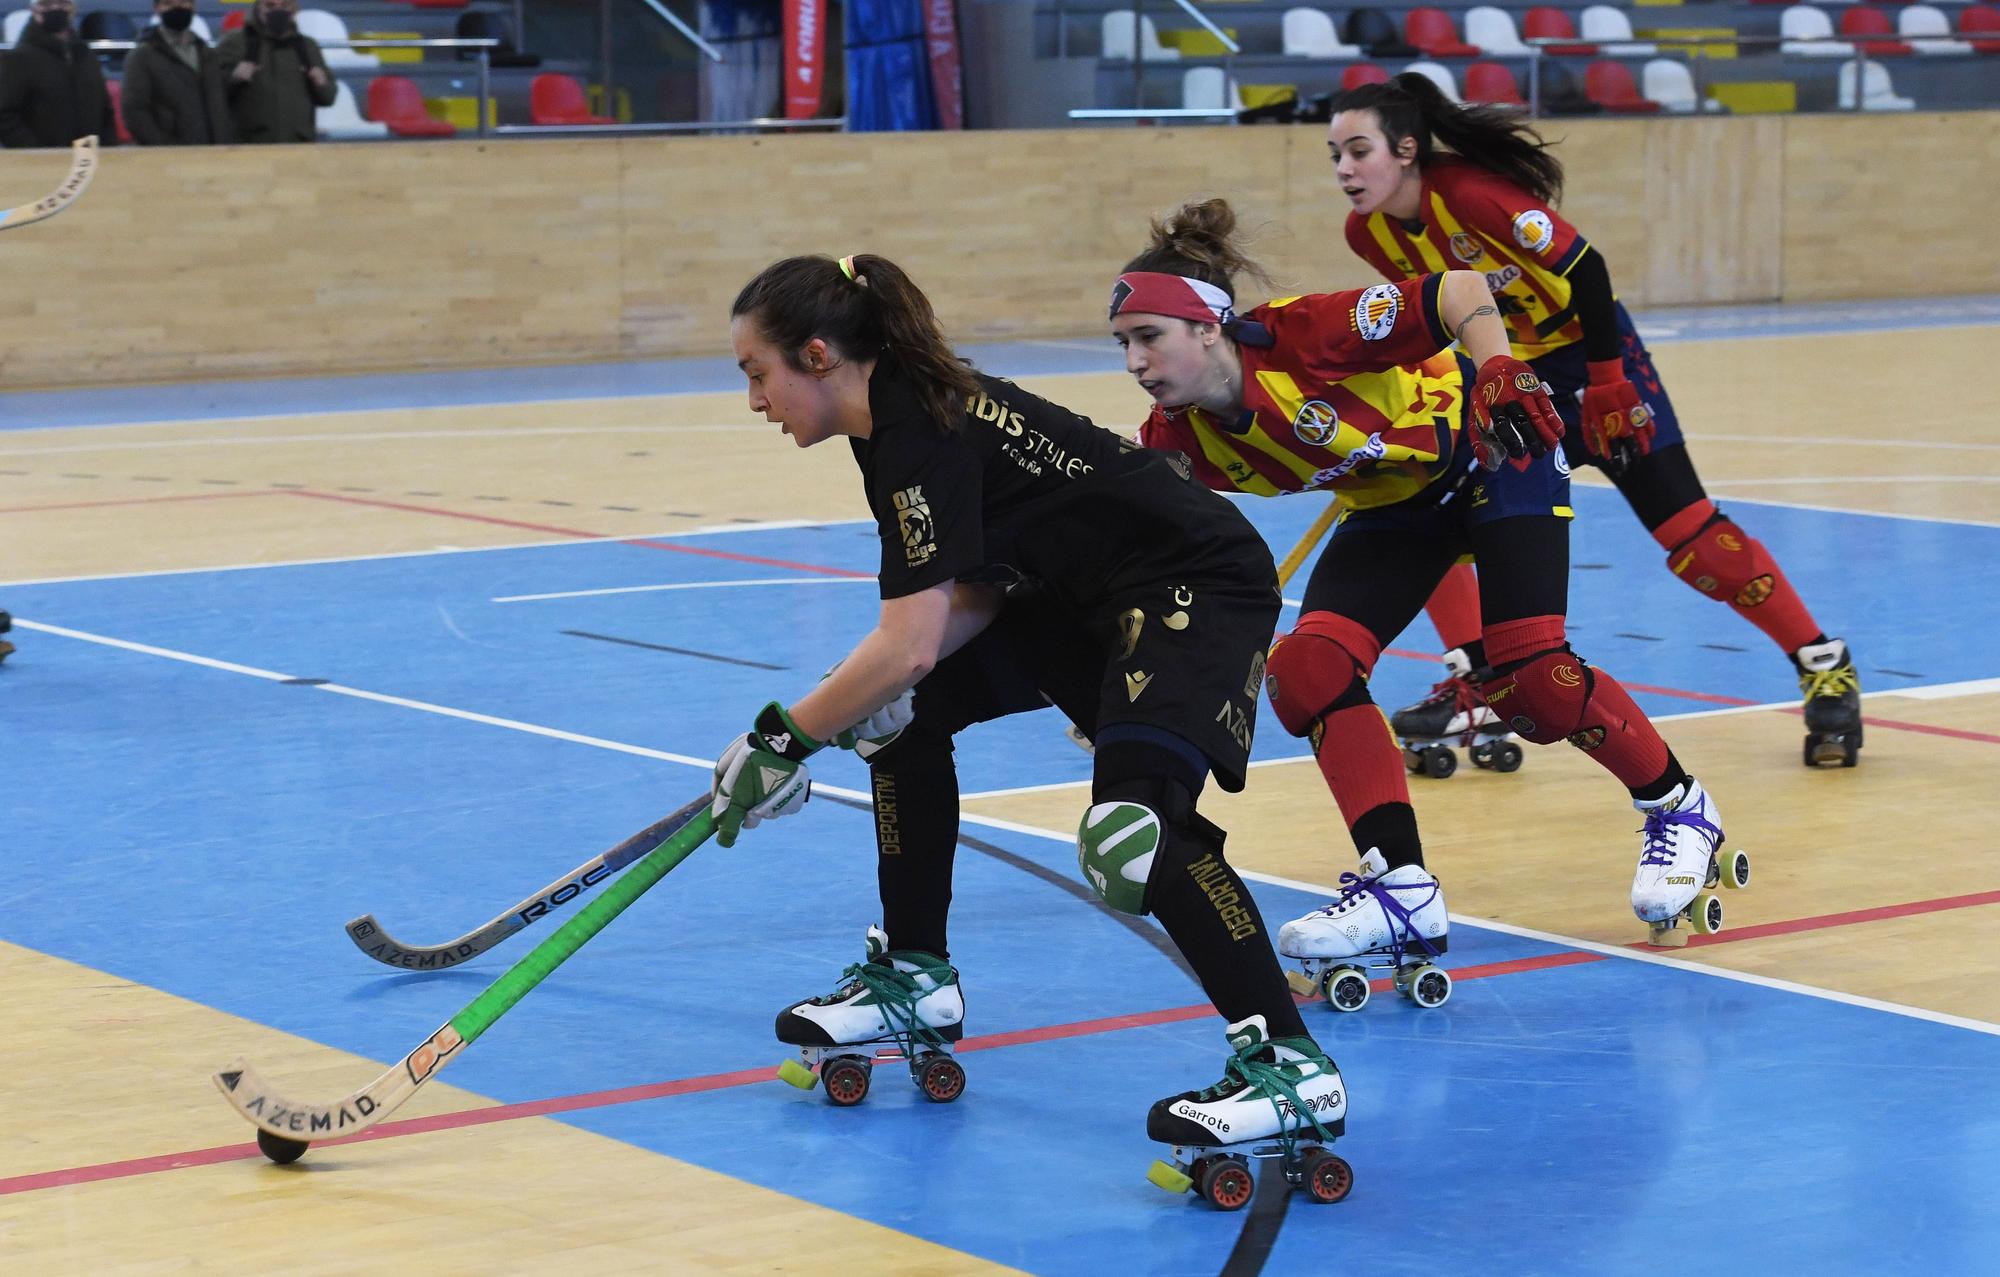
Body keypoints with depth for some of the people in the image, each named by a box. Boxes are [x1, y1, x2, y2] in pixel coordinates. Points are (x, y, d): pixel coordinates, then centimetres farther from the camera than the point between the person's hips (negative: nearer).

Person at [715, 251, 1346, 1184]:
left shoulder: (925, 433, -23)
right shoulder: (896, 418, 5)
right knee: (906, 710, 14)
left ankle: (1291, 1069, -24)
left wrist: (782, 739, -18)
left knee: (1130, 829, -28)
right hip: (1083, 595, 11)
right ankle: (916, 982, 25)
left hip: (1200, 587, -11)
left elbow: (909, 645, -28)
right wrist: (874, 691, -10)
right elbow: (975, 598, 6)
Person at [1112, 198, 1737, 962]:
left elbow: (1458, 292, -30)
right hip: (1395, 501, 6)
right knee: (1307, 670, -15)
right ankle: (1402, 893, -10)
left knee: (1529, 680, -16)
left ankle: (1679, 810, 11)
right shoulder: (1177, 441, -14)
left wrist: (1500, 375, -45)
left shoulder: (1300, 335, -32)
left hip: (1495, 452, -6)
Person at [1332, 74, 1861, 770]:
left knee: (1686, 529, -10)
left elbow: (1586, 269, -25)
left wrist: (1606, 385, -22)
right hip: (1504, 367, 7)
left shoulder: (1470, 193, -30)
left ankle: (1825, 666, 0)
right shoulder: (1367, 231, -9)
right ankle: (1473, 678, 1)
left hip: (1586, 351, -7)